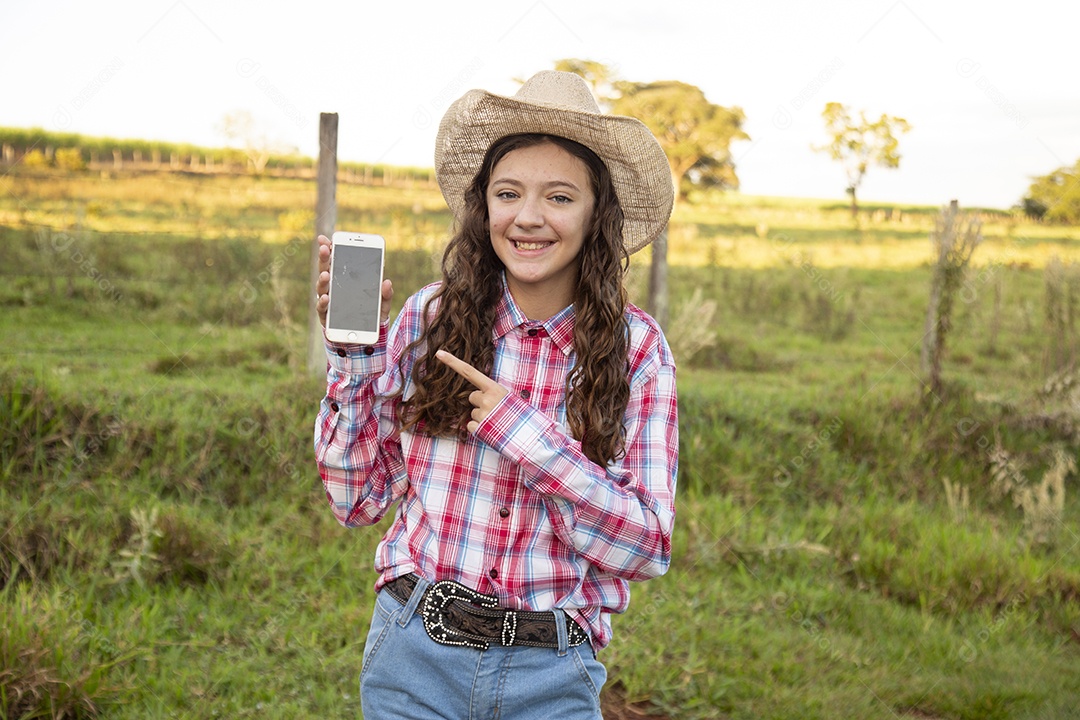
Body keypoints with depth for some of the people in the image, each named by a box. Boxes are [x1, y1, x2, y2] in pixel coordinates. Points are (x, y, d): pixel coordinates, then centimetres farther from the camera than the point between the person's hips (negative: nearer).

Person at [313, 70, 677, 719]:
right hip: (416, 663, 1)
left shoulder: (637, 349, -5)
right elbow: (357, 499, 1)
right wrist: (352, 353, -9)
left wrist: (522, 430, -18)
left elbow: (645, 548, -10)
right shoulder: (429, 319, -4)